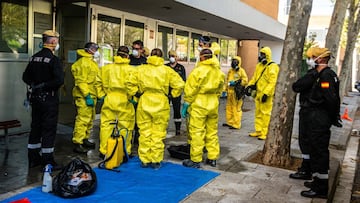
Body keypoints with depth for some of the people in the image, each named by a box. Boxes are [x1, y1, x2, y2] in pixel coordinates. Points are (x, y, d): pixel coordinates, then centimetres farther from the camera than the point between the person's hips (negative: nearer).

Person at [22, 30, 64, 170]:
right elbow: (59, 80, -25)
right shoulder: (53, 59, -16)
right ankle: (48, 161, 4)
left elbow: (26, 77, 16)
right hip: (49, 99, -8)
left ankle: (33, 158, 24)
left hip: (36, 98, 8)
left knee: (35, 127, 15)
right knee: (49, 129, -1)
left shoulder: (34, 58, 9)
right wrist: (44, 85, -14)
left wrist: (34, 85, 5)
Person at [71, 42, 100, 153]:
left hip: (91, 95, 11)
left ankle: (85, 139, 29)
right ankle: (77, 143, -7)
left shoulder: (91, 62, 20)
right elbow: (81, 81, -19)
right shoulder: (83, 62, -12)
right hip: (84, 96, -11)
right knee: (83, 119, -11)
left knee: (90, 118, 17)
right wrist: (87, 96, -23)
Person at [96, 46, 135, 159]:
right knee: (125, 127, 7)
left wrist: (101, 94, 16)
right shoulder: (130, 70, -8)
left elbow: (99, 82, 10)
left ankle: (104, 151, 17)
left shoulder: (106, 68, 6)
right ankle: (125, 152, 14)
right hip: (124, 102, -3)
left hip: (109, 100, 3)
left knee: (106, 126, 11)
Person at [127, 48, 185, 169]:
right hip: (161, 103, -1)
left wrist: (134, 95, 9)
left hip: (144, 103, 2)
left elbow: (130, 83, -2)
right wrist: (173, 95, 9)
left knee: (144, 132, 10)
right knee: (158, 133, 7)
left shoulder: (141, 69, 5)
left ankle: (145, 160, 17)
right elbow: (179, 84, -4)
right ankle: (156, 161, 13)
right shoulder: (167, 70, 1)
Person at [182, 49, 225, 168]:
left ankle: (195, 160, 5)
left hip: (198, 105, -6)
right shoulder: (219, 72, 6)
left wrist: (185, 105, -3)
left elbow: (190, 90, -10)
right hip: (213, 105, 6)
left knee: (197, 133, 0)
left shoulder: (198, 70, -11)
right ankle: (213, 158, 23)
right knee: (212, 132, 15)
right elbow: (219, 91, 14)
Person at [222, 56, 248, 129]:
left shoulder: (241, 71, -6)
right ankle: (229, 122, 26)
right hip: (230, 92, 8)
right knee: (229, 107, 14)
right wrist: (225, 90, 18)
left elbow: (245, 81, -11)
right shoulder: (230, 71, 16)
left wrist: (236, 83, -19)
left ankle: (236, 124, -1)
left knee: (236, 108, -6)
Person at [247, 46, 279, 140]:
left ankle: (265, 133, 1)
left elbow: (272, 82, -19)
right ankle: (258, 131, 22)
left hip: (266, 95, -8)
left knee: (265, 114, -5)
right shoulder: (259, 66, 15)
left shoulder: (272, 67, -11)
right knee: (258, 113, 13)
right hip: (258, 93, 9)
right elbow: (255, 78, 23)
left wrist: (266, 93, -24)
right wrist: (249, 85, 7)